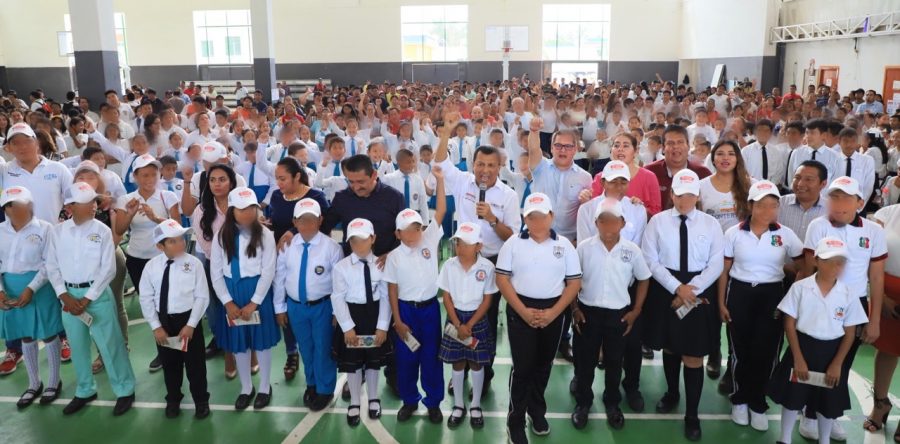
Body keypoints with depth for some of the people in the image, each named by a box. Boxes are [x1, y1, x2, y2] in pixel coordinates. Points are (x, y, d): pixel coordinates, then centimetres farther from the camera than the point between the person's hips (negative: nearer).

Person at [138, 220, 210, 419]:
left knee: (195, 363, 10)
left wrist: (191, 325, -13)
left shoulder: (194, 264, -12)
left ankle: (201, 401, 30)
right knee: (169, 364, 18)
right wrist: (156, 326, -6)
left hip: (188, 320, -2)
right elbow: (146, 298, -1)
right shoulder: (151, 266, -7)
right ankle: (173, 400, 40)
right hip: (163, 321, 2)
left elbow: (202, 297, -9)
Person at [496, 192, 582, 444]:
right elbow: (502, 279, -5)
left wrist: (553, 312, -11)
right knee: (522, 366, -2)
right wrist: (523, 311, -14)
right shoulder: (513, 244, -2)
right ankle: (515, 421, 12)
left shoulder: (564, 245, 1)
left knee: (543, 365, 15)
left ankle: (537, 411, 36)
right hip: (520, 311, -2)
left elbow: (574, 282, 0)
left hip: (553, 312, 2)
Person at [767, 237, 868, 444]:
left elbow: (849, 333, 0)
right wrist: (798, 358, -10)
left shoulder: (848, 294, -5)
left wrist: (837, 364, -6)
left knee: (828, 402, 15)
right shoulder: (800, 287, -10)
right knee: (792, 398, 9)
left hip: (831, 352, 2)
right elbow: (789, 324, -7)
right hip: (802, 348, -1)